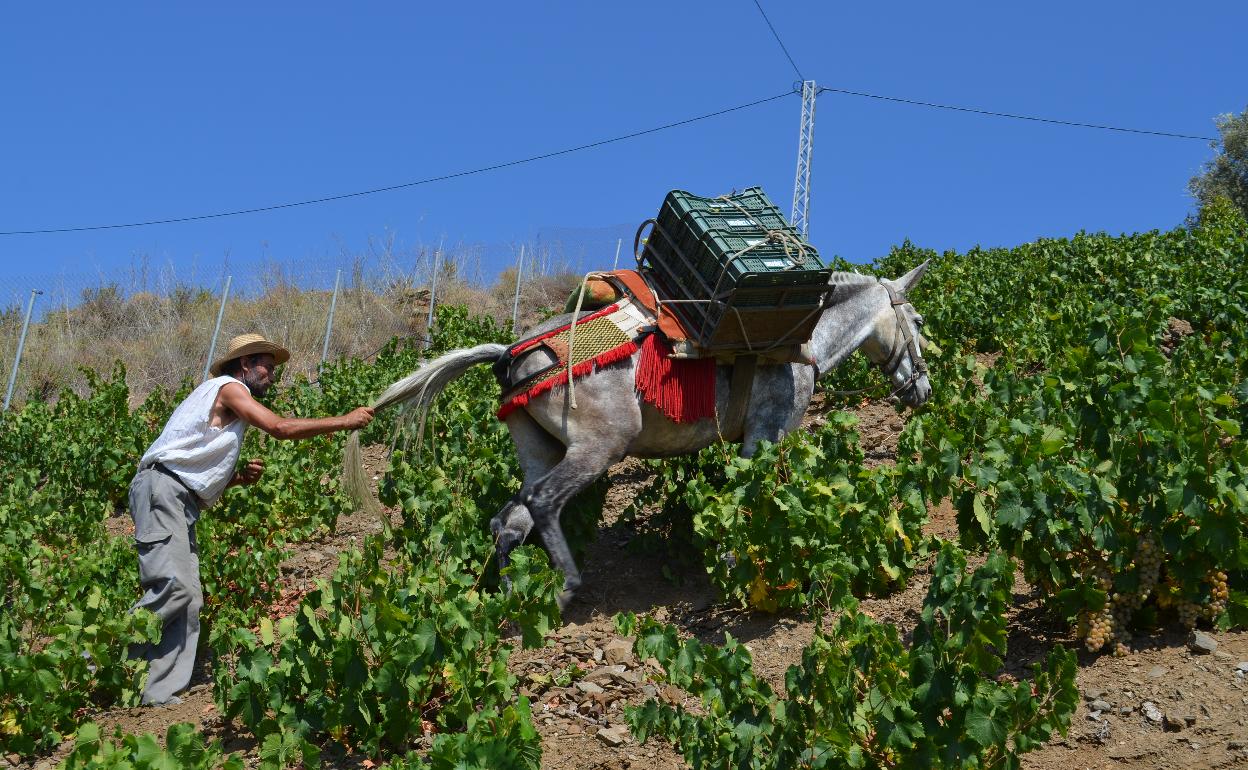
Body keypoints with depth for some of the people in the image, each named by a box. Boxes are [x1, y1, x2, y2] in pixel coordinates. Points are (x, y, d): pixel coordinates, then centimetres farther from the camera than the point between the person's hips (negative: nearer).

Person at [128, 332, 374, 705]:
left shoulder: (228, 400, 28)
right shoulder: (228, 387, 0)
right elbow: (280, 427, -12)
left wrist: (240, 476, 7)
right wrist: (344, 421, -7)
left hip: (181, 503, 10)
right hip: (161, 489, -10)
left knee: (189, 599, 1)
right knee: (173, 587, -21)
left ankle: (159, 693, -3)